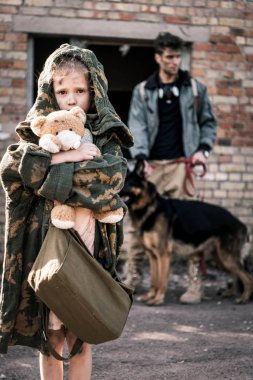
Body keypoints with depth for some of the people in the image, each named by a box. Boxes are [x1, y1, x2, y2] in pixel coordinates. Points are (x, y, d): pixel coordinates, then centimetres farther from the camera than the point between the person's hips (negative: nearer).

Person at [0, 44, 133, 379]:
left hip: (86, 247, -1)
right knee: (49, 338, 8)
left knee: (78, 339, 3)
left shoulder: (106, 137, 3)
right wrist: (64, 158, -19)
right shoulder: (38, 130, 8)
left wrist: (45, 170, -15)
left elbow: (110, 177, -17)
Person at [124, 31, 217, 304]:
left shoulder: (195, 88, 7)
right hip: (149, 166, 2)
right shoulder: (142, 91, 8)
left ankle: (195, 283, -2)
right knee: (134, 221, 0)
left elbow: (208, 122, 14)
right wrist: (140, 158, -16)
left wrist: (203, 149, -2)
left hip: (180, 164, -1)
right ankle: (133, 276, 14)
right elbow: (137, 127, -1)